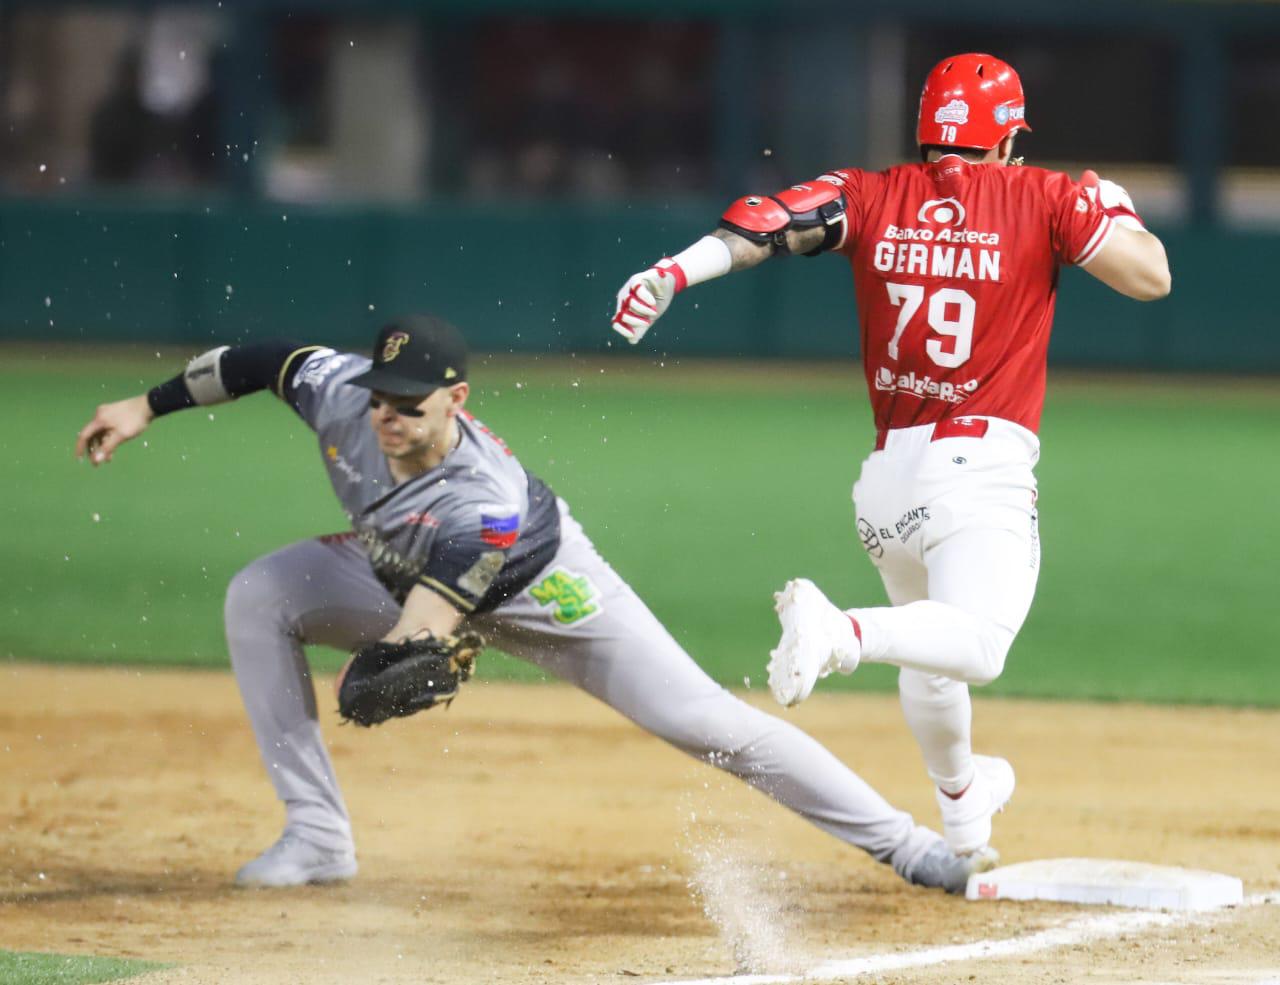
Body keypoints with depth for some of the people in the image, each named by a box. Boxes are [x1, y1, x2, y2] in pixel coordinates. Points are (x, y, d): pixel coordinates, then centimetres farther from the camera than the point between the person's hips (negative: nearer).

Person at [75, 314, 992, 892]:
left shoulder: (486, 503, -44)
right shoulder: (341, 393, -29)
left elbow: (421, 633, -48)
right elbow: (271, 359, -9)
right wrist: (147, 406, -5)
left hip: (539, 593, -6)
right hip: (403, 571, 6)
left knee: (706, 722, -12)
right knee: (259, 596, -14)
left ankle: (904, 843, 0)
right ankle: (317, 837, -7)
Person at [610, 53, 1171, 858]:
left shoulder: (873, 197, 8)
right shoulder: (1043, 198, 0)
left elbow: (769, 223, -8)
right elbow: (1151, 277, -1)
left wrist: (679, 270, -20)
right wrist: (1111, 205, 18)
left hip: (888, 474, 6)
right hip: (982, 468, -6)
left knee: (929, 650, 26)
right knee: (976, 648, -23)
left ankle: (961, 808, 42)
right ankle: (840, 634, -46)